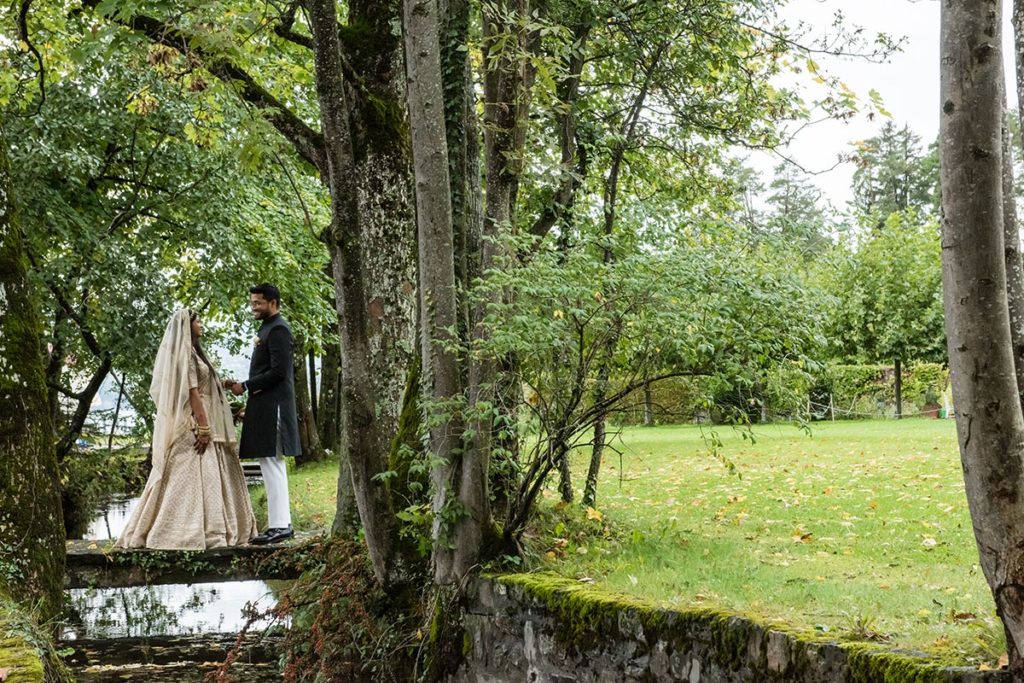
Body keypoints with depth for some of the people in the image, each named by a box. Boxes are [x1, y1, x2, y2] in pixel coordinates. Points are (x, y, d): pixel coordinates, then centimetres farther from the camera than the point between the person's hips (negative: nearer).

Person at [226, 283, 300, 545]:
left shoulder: (278, 329, -12)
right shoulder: (268, 328, 19)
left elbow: (278, 371, -20)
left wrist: (246, 386, -14)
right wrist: (244, 387, 9)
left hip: (272, 407, -11)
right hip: (265, 408, 11)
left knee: (272, 465, -10)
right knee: (271, 465, 12)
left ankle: (280, 525, -9)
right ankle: (281, 523, 17)